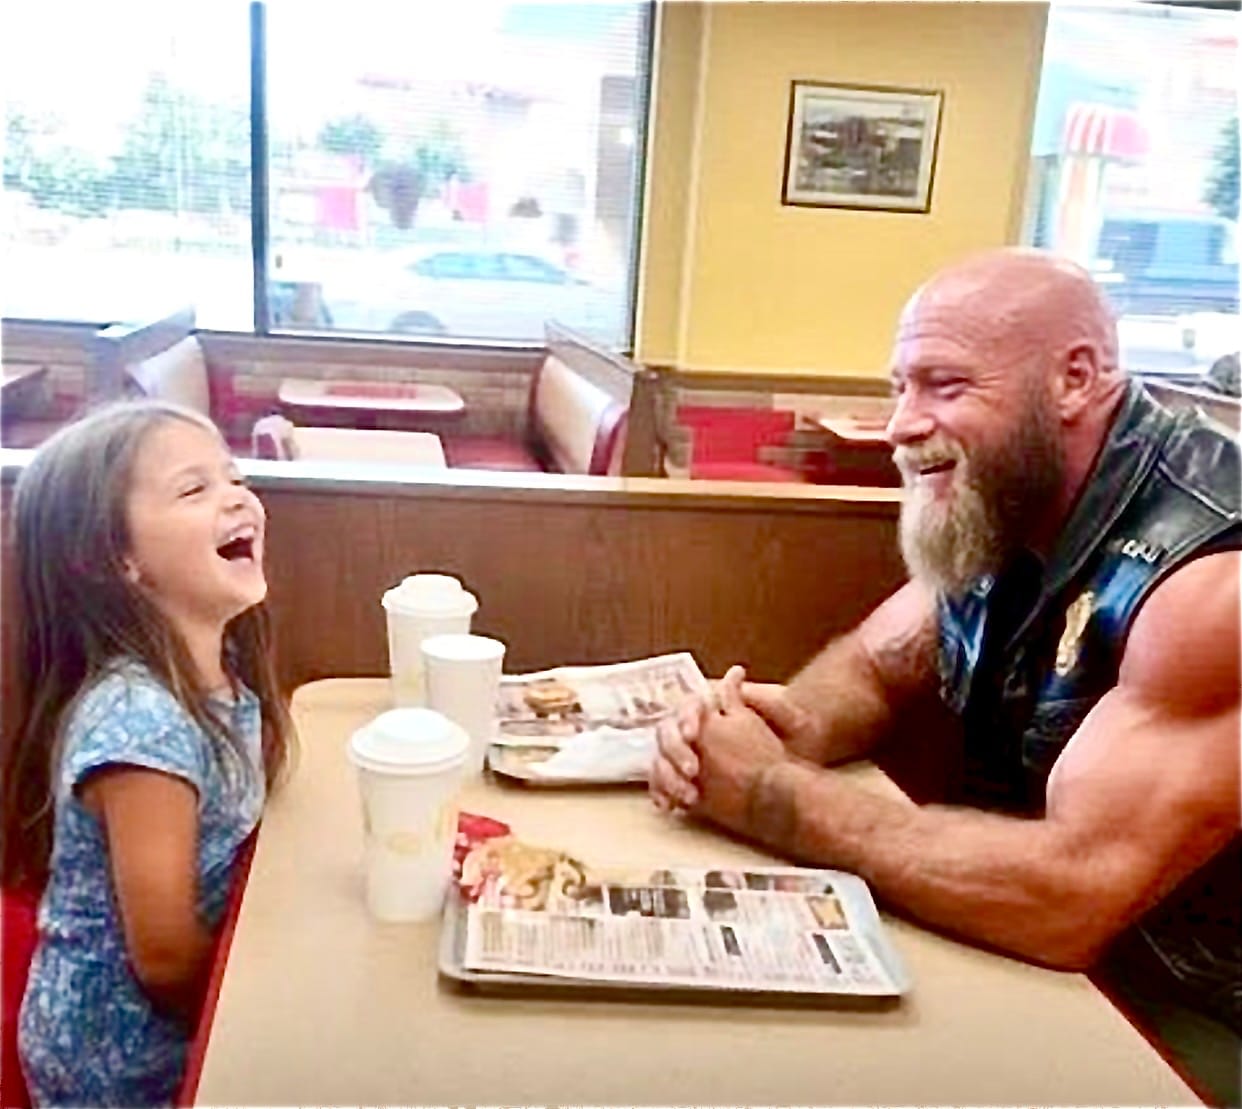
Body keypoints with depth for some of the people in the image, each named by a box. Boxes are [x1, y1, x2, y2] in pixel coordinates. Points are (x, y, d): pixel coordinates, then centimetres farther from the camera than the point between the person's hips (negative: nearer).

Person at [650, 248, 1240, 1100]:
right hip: (1038, 962, 7)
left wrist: (772, 795, -27)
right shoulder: (995, 509, -3)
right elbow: (872, 668, 9)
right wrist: (791, 728, -16)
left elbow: (1070, 896, -35)